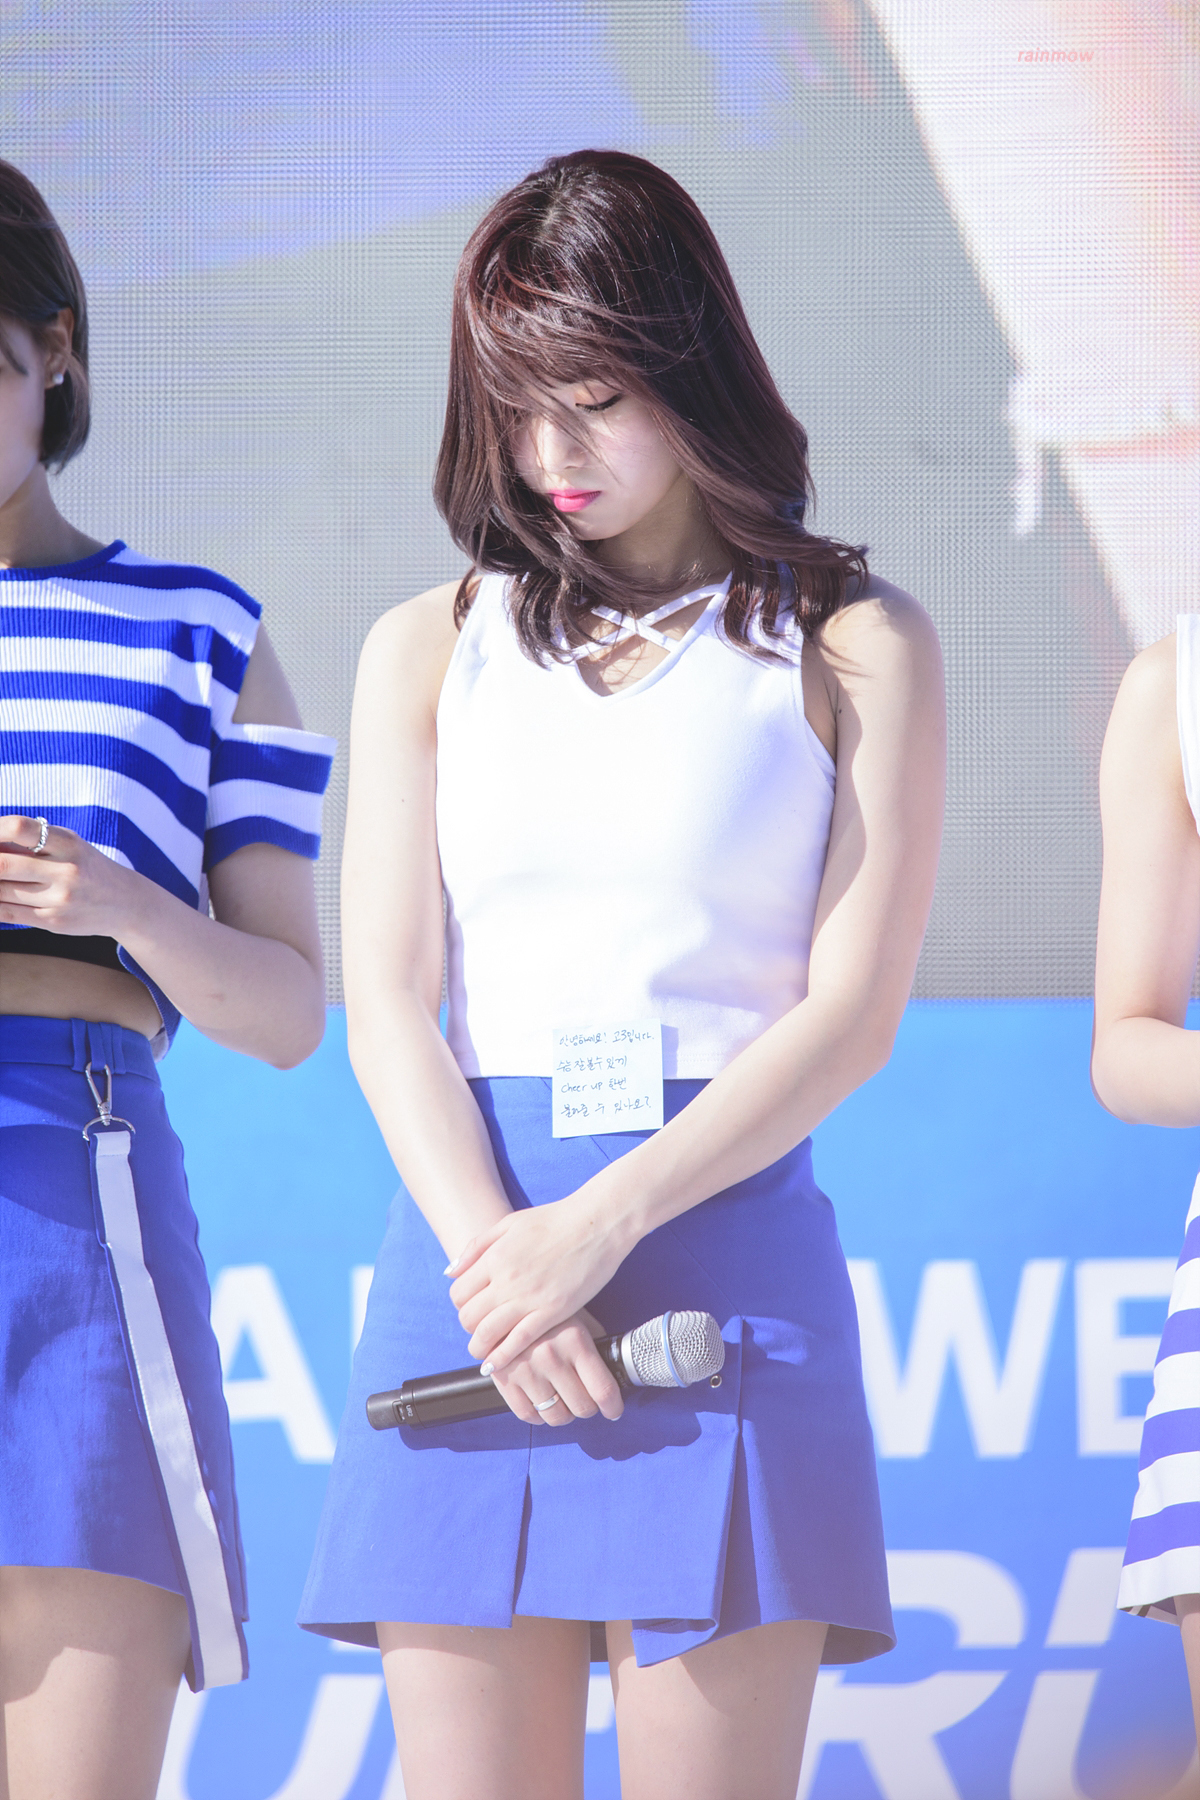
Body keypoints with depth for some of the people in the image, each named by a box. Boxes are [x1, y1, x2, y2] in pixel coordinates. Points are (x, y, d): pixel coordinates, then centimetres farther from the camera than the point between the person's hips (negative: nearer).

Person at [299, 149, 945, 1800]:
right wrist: (489, 1251, -12)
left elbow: (855, 1011, -2)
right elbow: (390, 998, 6)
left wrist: (602, 1225, -14)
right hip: (472, 1252, 2)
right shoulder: (430, 650, 15)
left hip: (724, 1235, -2)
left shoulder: (854, 648, 7)